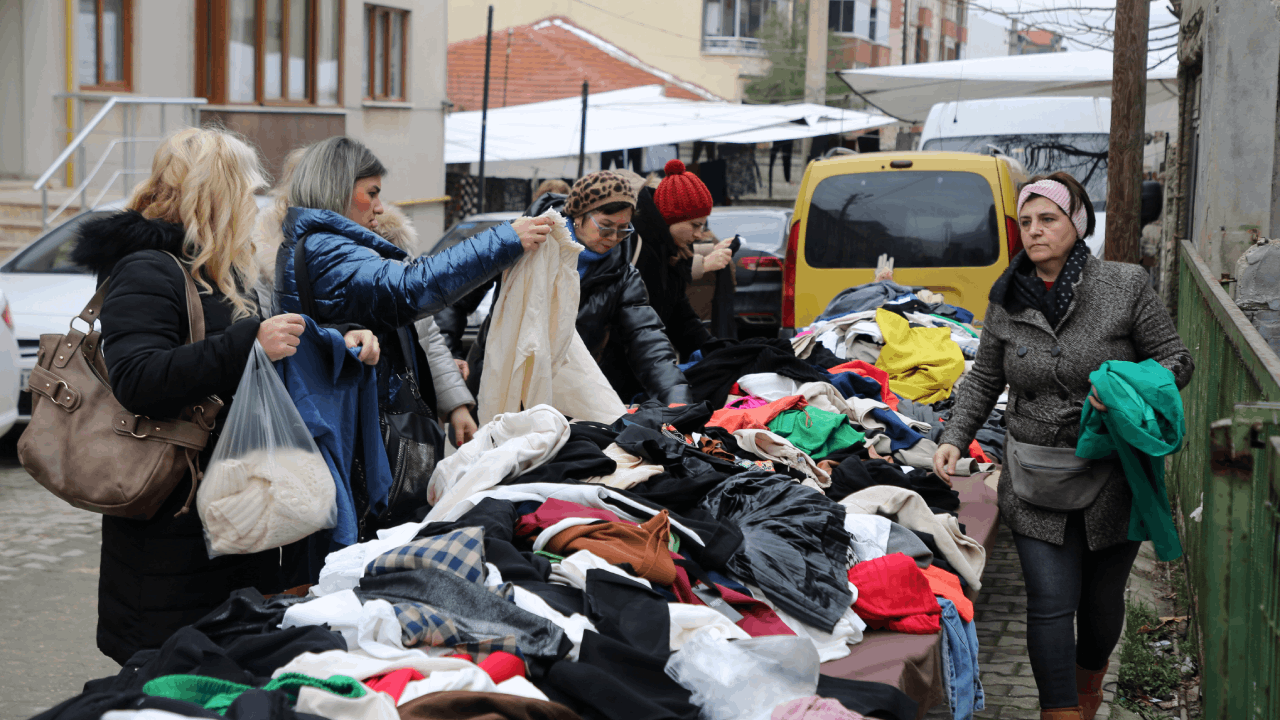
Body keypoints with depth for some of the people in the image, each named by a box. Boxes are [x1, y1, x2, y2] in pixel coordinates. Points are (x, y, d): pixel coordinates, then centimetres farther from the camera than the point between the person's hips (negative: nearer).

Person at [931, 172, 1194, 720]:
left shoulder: (1126, 287, -5)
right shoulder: (1007, 301, 4)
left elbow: (1176, 359, -2)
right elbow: (983, 380, 14)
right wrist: (954, 437, 0)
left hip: (1113, 478, -1)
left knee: (1101, 599, 13)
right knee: (1051, 603, -9)